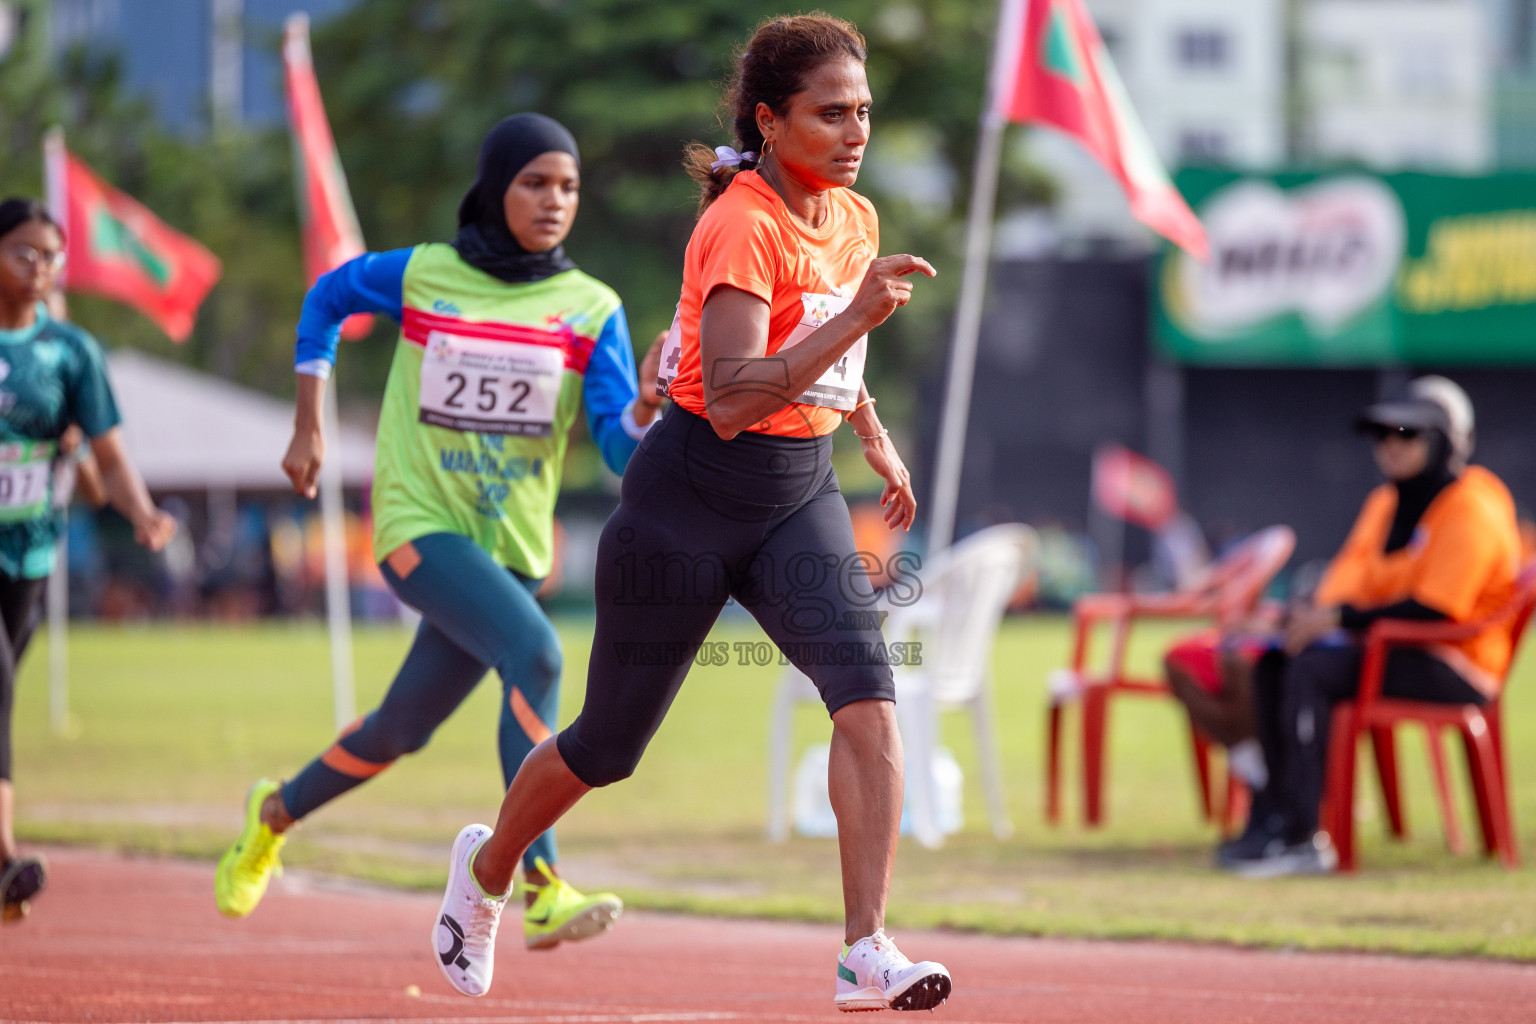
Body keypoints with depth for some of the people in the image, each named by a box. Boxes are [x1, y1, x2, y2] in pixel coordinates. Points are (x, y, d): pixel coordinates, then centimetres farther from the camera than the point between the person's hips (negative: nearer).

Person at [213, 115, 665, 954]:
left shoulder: (591, 310, -2)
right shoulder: (418, 276, -4)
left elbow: (621, 450, -10)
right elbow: (326, 299, 16)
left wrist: (648, 404, -32)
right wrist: (309, 428, 11)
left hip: (513, 548, 4)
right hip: (419, 525, -4)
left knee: (401, 730, 15)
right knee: (534, 652, -28)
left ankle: (277, 813, 46)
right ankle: (541, 888, -32)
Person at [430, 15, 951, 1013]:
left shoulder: (854, 220, 5)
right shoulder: (741, 227, -20)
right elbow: (730, 398, -31)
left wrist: (875, 435, 23)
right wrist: (857, 318, -35)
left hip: (801, 493, 6)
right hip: (693, 498, -6)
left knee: (866, 687, -21)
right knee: (610, 744, 9)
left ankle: (868, 952, -25)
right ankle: (487, 866, 40)